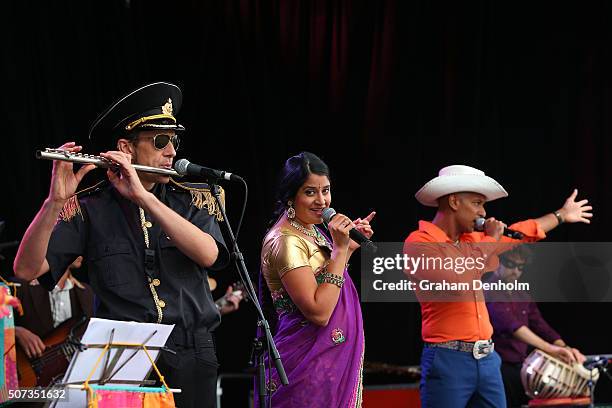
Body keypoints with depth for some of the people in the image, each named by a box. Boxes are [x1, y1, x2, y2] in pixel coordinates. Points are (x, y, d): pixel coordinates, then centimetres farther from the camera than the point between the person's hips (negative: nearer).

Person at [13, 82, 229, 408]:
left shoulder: (195, 200, 8)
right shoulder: (88, 208, 2)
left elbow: (208, 255, -13)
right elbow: (26, 269, -9)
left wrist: (142, 196, -19)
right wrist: (56, 200, -23)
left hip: (190, 357, 2)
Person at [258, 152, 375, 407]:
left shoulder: (312, 231, 11)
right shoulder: (286, 241, -17)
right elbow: (318, 312, -24)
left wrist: (349, 247, 13)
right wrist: (339, 249, -21)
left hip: (335, 361, 9)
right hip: (308, 365, -9)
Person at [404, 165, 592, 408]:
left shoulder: (472, 239, 16)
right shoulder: (419, 242, -10)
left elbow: (517, 234, 32)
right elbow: (456, 277, -25)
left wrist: (561, 215, 43)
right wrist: (489, 240, -10)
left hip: (487, 359, 8)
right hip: (449, 360, -8)